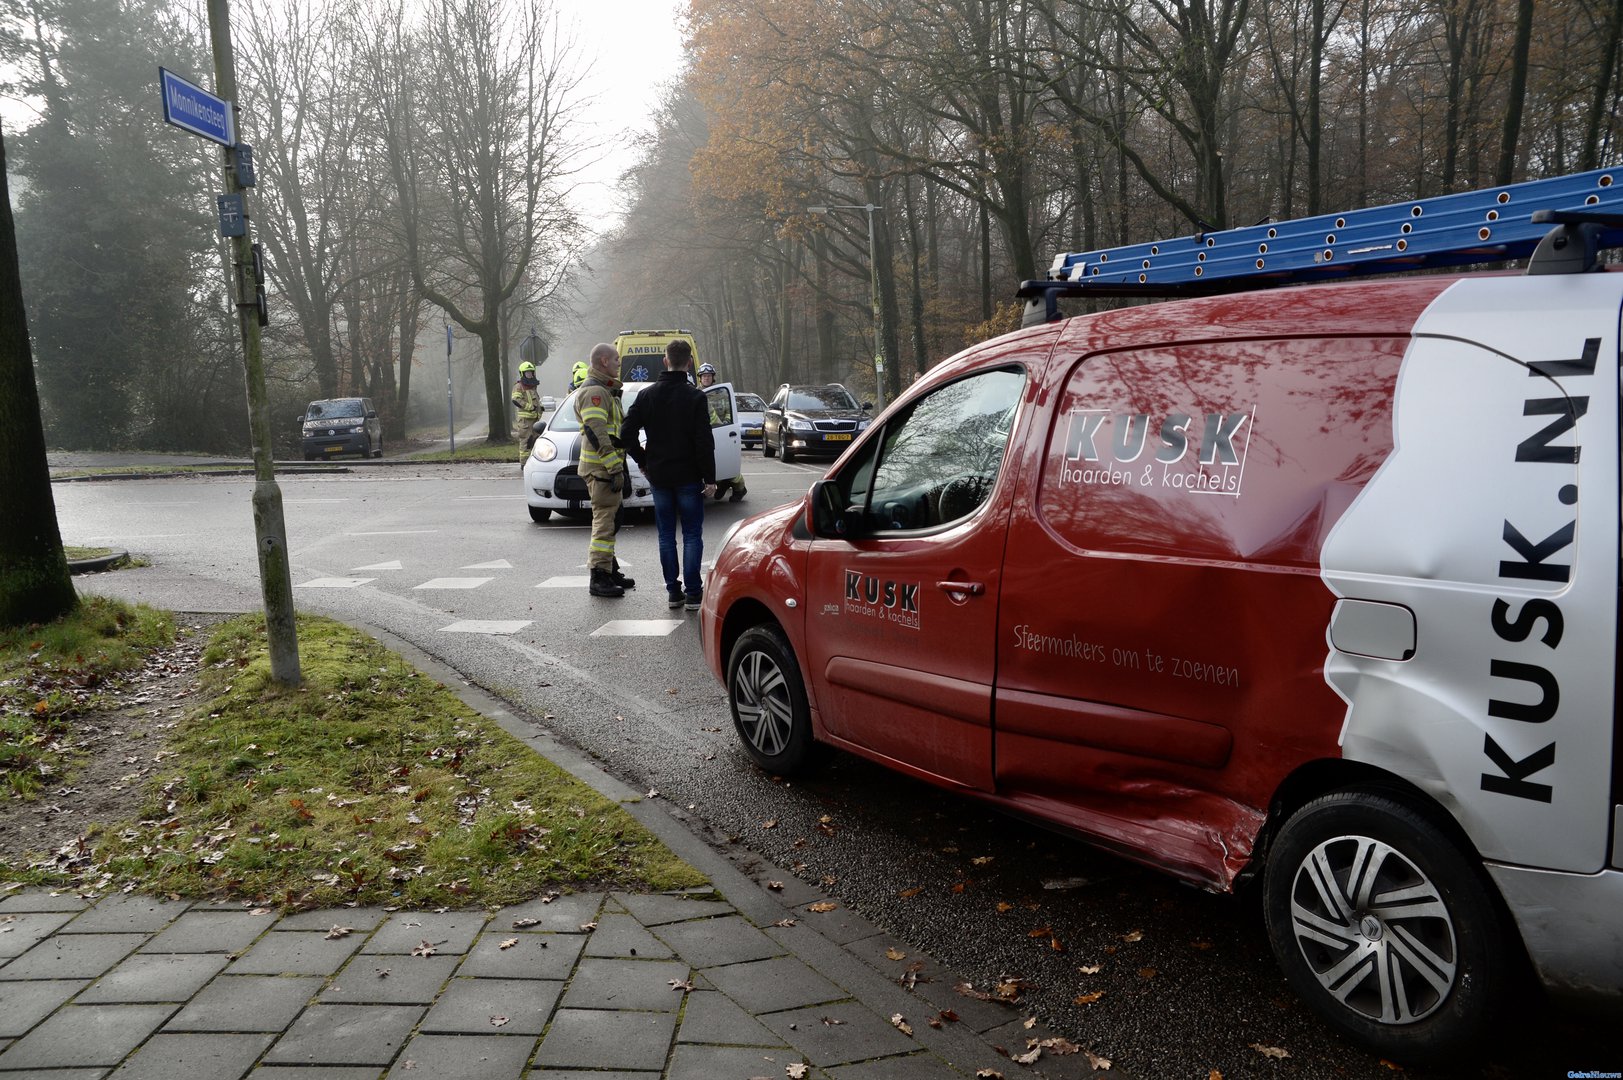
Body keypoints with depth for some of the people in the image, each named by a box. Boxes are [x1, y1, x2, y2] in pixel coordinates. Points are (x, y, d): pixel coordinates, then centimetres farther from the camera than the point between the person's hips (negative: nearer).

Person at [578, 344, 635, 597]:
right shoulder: (594, 391, -14)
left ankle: (610, 571, 25)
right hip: (600, 469, -11)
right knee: (605, 521, -9)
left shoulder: (605, 390, 21)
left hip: (609, 467, 11)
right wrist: (614, 468, -25)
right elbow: (598, 435, -23)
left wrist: (619, 467, 26)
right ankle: (599, 579, -7)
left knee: (610, 520, 16)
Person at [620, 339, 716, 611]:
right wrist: (709, 478, -9)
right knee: (692, 535, 3)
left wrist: (644, 462, 10)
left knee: (666, 535, 11)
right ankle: (693, 593, 2)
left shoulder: (647, 395, 2)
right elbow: (704, 442, -14)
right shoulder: (695, 397, -11)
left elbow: (627, 434, 0)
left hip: (659, 476, 3)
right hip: (688, 476, -3)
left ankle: (673, 591, 13)